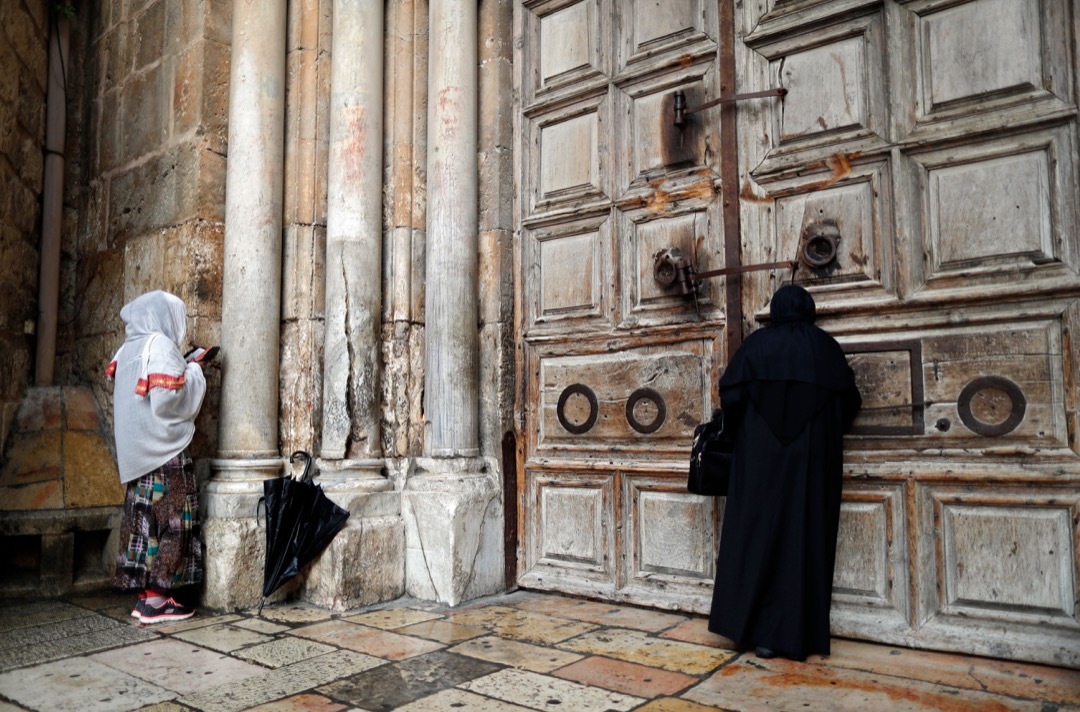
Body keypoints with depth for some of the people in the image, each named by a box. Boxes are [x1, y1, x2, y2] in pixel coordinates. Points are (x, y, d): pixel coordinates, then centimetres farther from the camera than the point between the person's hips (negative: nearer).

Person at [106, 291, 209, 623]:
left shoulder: (129, 349, 15)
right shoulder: (161, 346, -11)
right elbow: (171, 398, -19)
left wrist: (183, 369, 17)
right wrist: (193, 372, -4)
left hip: (137, 452, 9)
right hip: (163, 449, -9)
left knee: (143, 518, 9)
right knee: (169, 519, -4)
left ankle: (144, 595, 14)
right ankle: (157, 599, -2)